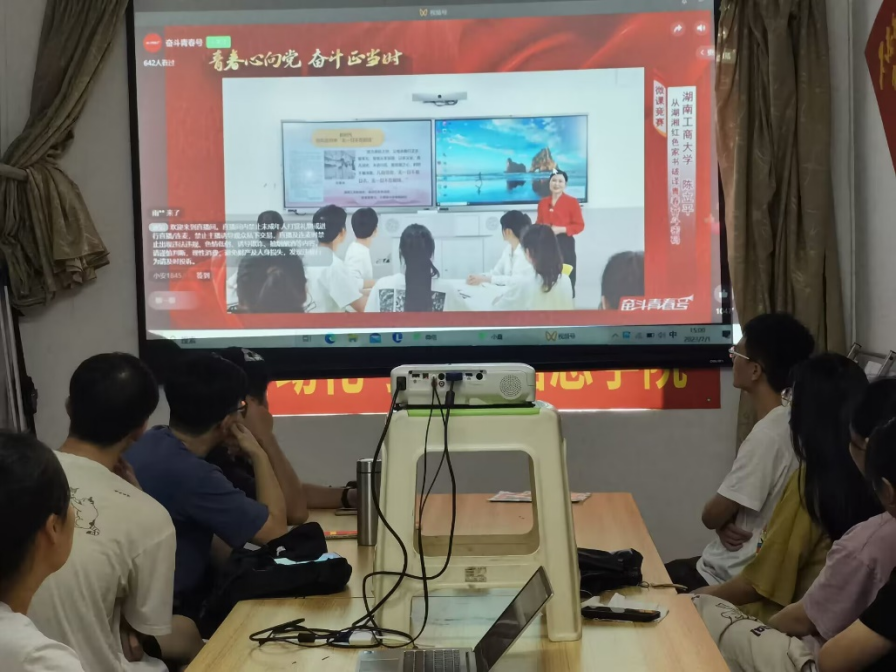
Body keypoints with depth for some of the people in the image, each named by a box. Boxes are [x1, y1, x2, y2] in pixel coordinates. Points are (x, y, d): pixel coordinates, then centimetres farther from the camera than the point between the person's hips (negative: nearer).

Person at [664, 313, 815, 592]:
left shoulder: (766, 436, -26)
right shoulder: (785, 423, 5)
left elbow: (711, 515, -18)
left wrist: (723, 521, 2)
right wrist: (725, 523, -7)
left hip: (730, 580, -9)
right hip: (744, 569, 9)